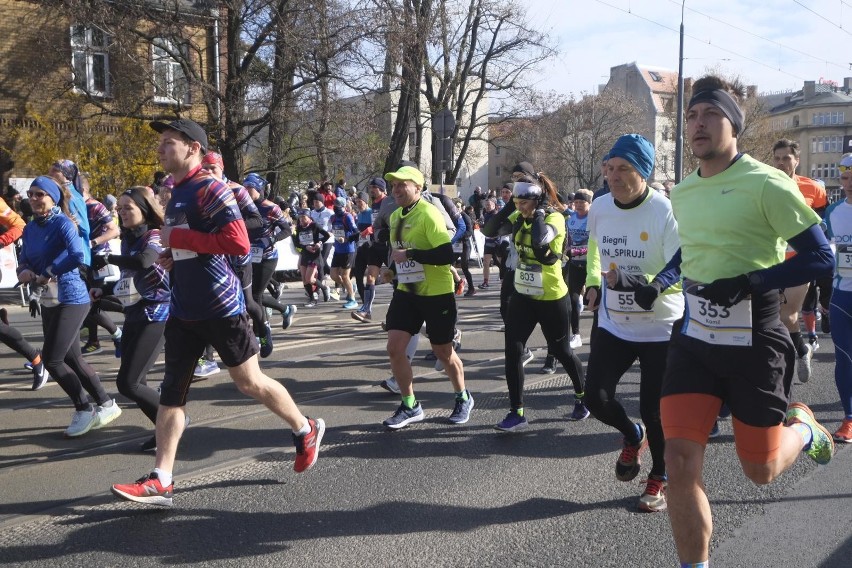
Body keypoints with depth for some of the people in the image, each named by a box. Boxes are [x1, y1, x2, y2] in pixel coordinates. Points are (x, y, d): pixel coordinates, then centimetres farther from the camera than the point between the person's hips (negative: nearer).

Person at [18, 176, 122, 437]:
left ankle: (84, 409, 8)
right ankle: (106, 405, 26)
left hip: (71, 298, -8)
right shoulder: (30, 228, 9)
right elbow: (24, 260, 9)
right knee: (71, 358, 12)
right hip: (47, 301, 8)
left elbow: (77, 256, -28)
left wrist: (46, 274, -20)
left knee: (52, 359, -9)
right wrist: (24, 272, -14)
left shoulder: (62, 223, -13)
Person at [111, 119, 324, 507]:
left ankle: (306, 430, 27)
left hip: (220, 307, -9)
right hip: (184, 310, 9)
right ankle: (160, 481, 8)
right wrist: (171, 256, 6)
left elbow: (239, 243, -26)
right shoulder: (176, 194, 14)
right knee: (171, 391, 5)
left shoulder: (211, 190, -15)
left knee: (249, 382, 4)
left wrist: (179, 238, -21)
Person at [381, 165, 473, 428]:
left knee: (443, 352, 7)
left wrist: (409, 254, -28)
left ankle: (463, 399, 32)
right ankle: (410, 406, 13)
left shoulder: (429, 214, -19)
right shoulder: (395, 217, 8)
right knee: (395, 348, -3)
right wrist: (394, 269, 11)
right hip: (406, 291, 7)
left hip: (437, 294, -7)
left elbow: (446, 254, -29)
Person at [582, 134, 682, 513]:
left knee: (654, 410, 2)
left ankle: (659, 478, 30)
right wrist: (593, 282, 10)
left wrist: (635, 281, -35)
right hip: (613, 325, 5)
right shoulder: (599, 207, -3)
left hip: (660, 330, -5)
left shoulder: (665, 213, -20)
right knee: (596, 399, -2)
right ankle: (632, 437, 33)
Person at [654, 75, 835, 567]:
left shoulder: (766, 184, -13)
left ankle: (802, 427, 44)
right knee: (680, 462, -7)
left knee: (761, 471, 10)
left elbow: (821, 258, -14)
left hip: (754, 342, -4)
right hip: (694, 338, 5)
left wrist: (750, 282, -24)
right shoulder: (682, 193, 7)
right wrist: (662, 280, 14)